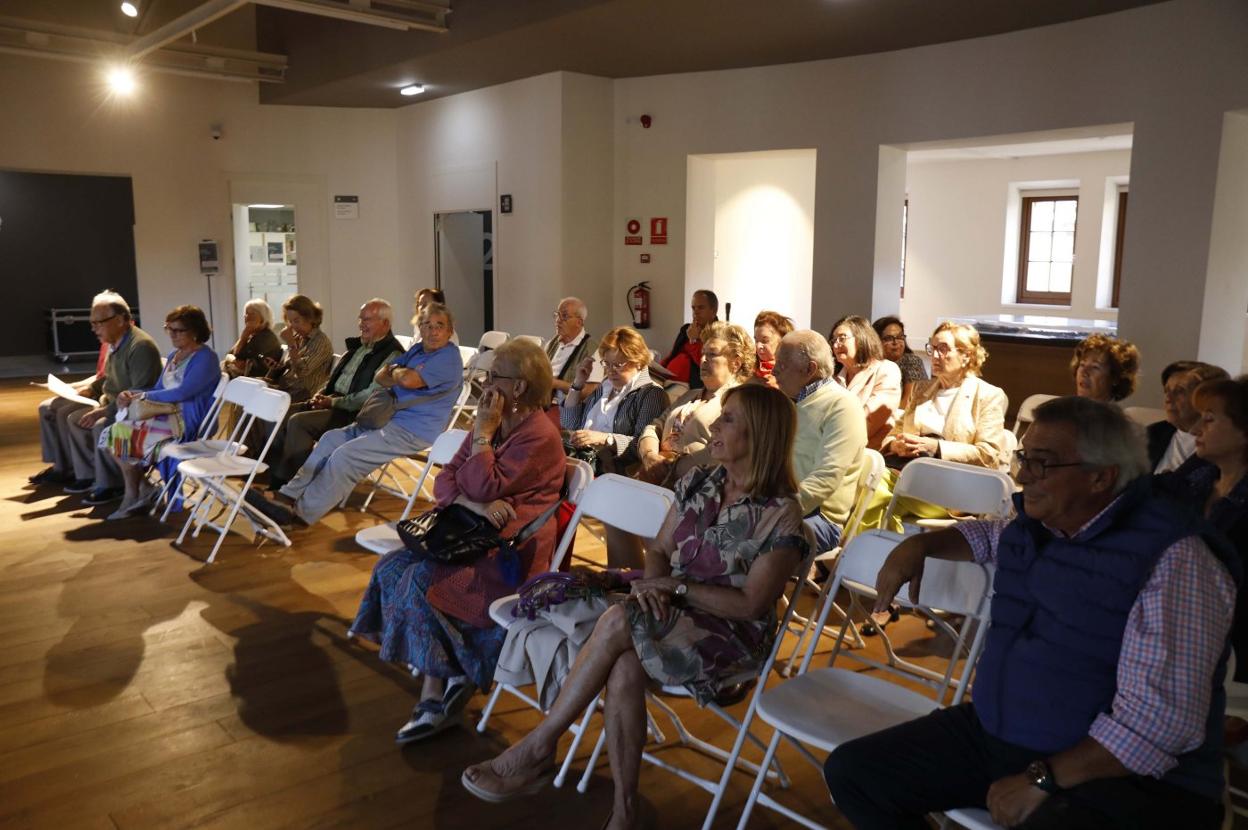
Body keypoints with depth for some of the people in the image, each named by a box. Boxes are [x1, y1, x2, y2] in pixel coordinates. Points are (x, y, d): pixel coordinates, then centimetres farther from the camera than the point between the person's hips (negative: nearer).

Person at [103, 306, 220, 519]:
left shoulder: (205, 358, -11)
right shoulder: (174, 356, 18)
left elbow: (183, 392, -21)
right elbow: (158, 390, 18)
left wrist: (144, 396, -13)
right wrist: (131, 394, -1)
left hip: (187, 420, -9)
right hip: (166, 412, 9)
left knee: (126, 433, -16)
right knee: (116, 432, -9)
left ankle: (134, 494, 3)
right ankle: (142, 489, -3)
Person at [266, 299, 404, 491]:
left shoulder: (392, 355, -13)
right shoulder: (356, 346, 17)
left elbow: (371, 396, -21)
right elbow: (333, 378, 26)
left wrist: (333, 402, -16)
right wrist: (320, 395, 5)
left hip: (354, 415, -9)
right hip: (334, 402, 9)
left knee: (298, 421, -23)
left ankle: (291, 484, -11)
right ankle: (275, 479, -1)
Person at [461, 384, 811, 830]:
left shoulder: (781, 515, -14)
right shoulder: (697, 483, 5)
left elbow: (752, 604, -15)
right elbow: (659, 550, 10)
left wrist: (678, 586, -17)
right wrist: (653, 585, -13)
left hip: (731, 637, -5)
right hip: (672, 616, 5)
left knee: (617, 621, -29)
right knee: (625, 669, -30)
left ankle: (538, 746, -15)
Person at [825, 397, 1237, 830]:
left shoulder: (1174, 562, -20)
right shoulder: (1037, 522, 5)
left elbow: (1160, 719, -27)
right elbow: (985, 535, 31)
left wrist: (1044, 779, -25)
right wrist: (920, 543, 13)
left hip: (1118, 776, -7)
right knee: (852, 771, 0)